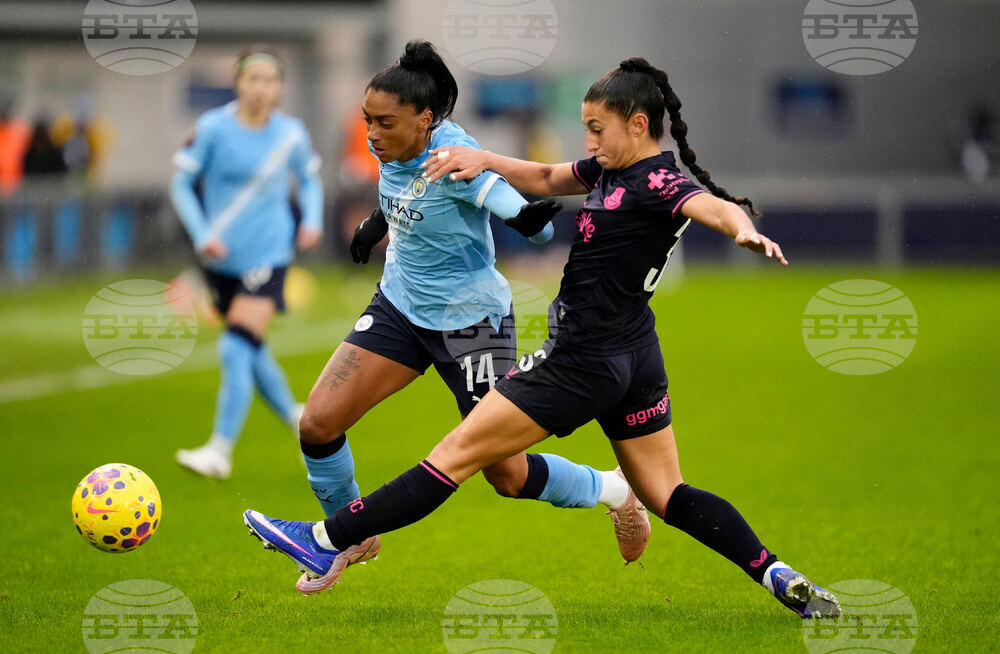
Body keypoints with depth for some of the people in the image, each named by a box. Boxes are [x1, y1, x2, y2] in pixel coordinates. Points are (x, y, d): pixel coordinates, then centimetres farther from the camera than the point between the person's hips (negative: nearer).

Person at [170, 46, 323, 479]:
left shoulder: (291, 135, 0)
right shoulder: (212, 128, -6)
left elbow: (310, 179, 19)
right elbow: (182, 185, -1)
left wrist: (312, 220, 2)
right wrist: (202, 235, -13)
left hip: (267, 254, -2)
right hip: (222, 259, 2)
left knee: (237, 348, -17)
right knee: (252, 354, 12)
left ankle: (220, 451, -18)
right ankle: (296, 417, 37)